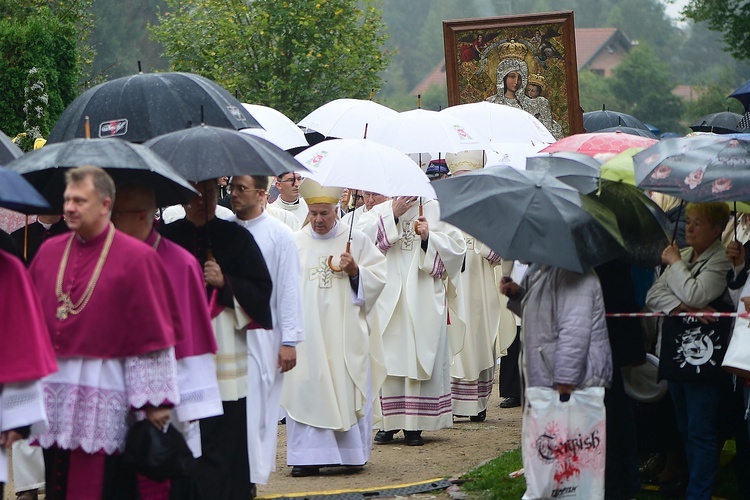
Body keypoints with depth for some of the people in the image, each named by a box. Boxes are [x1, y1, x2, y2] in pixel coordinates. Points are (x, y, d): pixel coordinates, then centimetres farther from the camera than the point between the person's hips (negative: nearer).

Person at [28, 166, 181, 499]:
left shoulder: (135, 257, -6)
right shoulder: (49, 251, 9)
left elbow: (152, 334, -8)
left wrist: (154, 400, -11)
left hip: (106, 396, -5)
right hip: (53, 389, 5)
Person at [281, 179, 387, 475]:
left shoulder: (356, 241, 4)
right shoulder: (296, 243, 9)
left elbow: (378, 277, 4)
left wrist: (355, 270, -13)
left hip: (345, 329, -1)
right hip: (307, 330, 1)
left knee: (347, 389, 0)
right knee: (306, 391, -5)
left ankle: (351, 451, 11)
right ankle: (309, 456, -4)